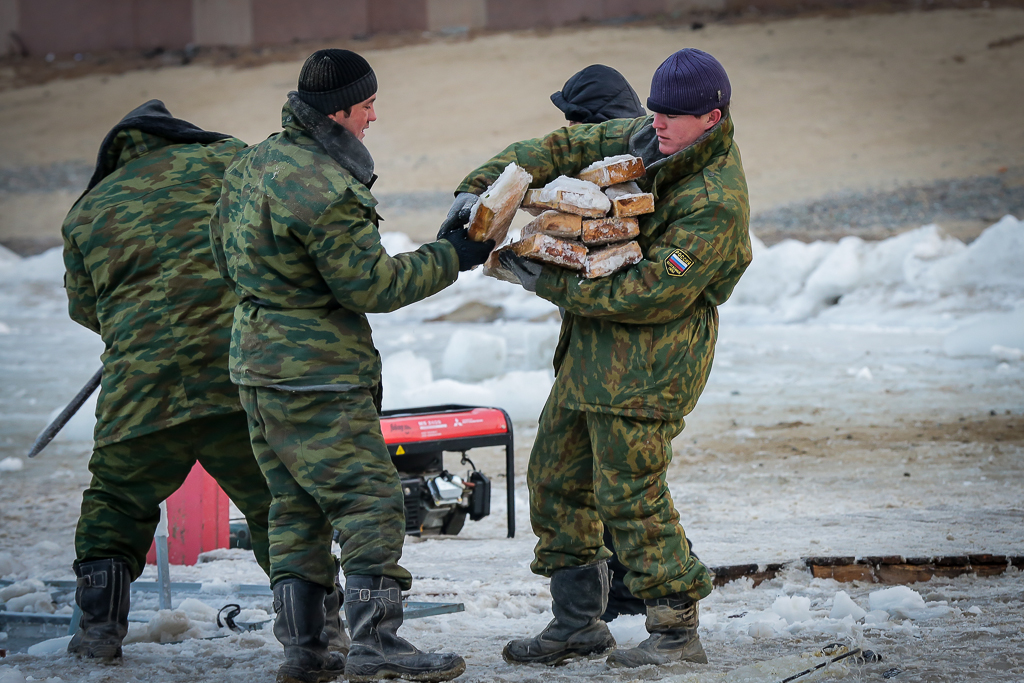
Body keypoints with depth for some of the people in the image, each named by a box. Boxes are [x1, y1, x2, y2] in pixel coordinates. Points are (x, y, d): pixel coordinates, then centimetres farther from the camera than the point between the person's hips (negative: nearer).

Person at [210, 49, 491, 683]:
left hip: (260, 364, 10)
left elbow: (227, 253, 21)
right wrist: (450, 257, -8)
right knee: (370, 501, -7)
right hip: (317, 375, -10)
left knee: (297, 506, 13)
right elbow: (371, 284, -17)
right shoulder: (324, 188, -21)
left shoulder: (252, 163, 9)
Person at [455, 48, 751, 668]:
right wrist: (483, 186, -5)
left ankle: (678, 629, 4)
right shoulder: (644, 139, 6)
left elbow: (652, 293, -24)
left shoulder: (717, 204, -20)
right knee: (555, 477, 13)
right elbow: (564, 149, 10)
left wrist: (550, 282, -20)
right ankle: (578, 623, 22)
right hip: (593, 348, 9)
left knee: (629, 495, -8)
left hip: (647, 364, -9)